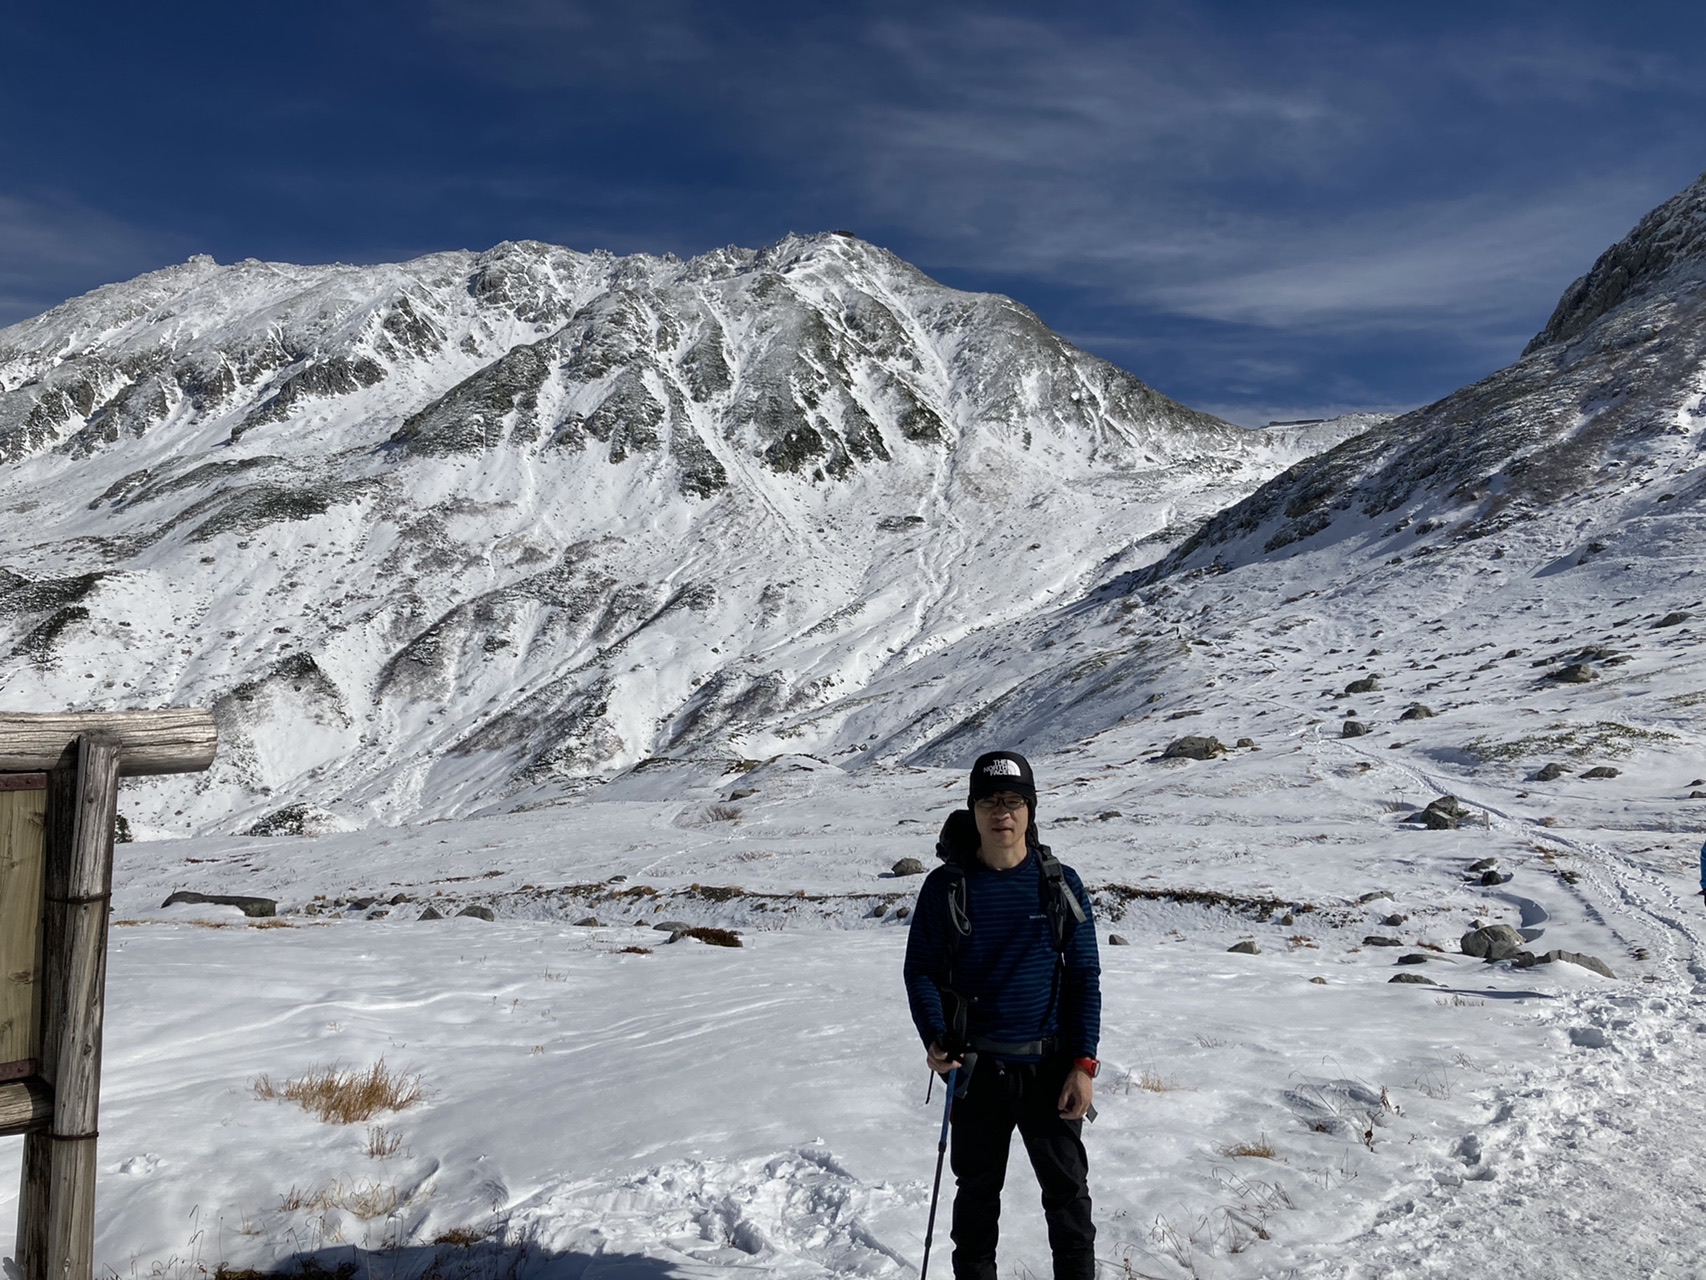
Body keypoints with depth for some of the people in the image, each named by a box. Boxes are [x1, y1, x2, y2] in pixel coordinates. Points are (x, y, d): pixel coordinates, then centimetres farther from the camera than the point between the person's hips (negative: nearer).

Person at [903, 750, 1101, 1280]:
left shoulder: (1060, 884, -2)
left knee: (1067, 1191, 9)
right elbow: (920, 970, 0)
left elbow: (1084, 977, 0)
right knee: (977, 1193, 15)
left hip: (1050, 1066, 0)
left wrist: (1084, 1062, -7)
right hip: (975, 1068, 0)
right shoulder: (946, 887, -4)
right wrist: (935, 1038, -16)